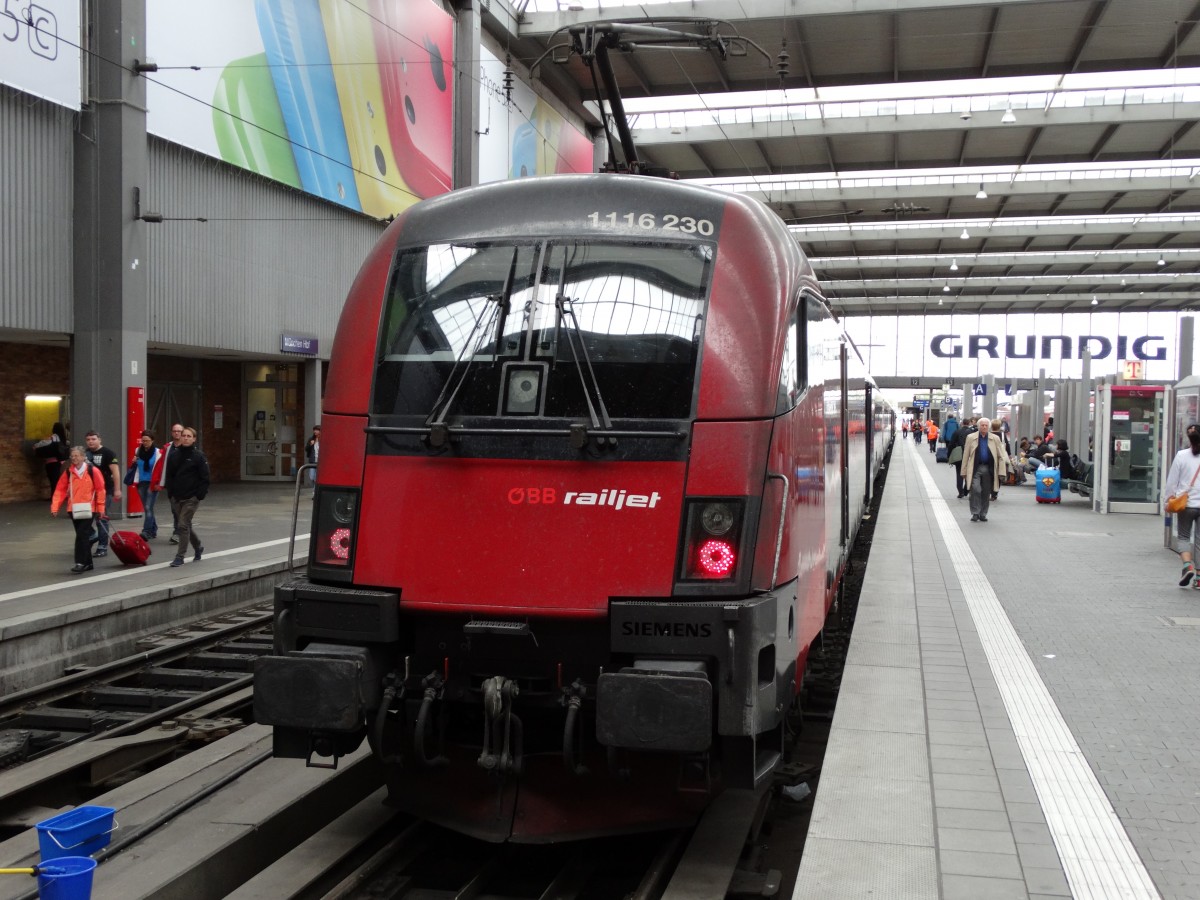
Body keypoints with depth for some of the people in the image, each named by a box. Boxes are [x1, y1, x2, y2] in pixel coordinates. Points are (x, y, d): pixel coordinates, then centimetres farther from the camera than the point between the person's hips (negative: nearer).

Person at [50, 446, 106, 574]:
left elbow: (100, 490, -3)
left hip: (88, 509, -4)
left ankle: (80, 562, -9)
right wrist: (55, 507, -6)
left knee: (82, 535, -11)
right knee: (82, 536, 11)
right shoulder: (68, 472, 4)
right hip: (73, 510, 4)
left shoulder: (93, 471, -6)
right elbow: (60, 490, 3)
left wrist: (100, 508, -2)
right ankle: (87, 563, 19)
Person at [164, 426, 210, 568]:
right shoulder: (173, 455, 8)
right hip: (176, 497, 5)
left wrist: (200, 495, -11)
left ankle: (180, 556, -5)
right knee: (186, 525, 14)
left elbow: (205, 478, -6)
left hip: (191, 498, -5)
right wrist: (170, 493, 5)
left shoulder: (198, 456, -5)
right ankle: (198, 547, 36)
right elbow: (169, 475, 13)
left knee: (183, 525, -11)